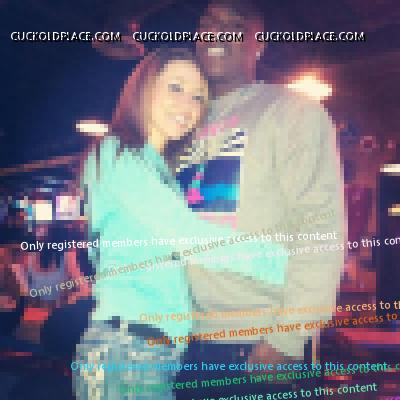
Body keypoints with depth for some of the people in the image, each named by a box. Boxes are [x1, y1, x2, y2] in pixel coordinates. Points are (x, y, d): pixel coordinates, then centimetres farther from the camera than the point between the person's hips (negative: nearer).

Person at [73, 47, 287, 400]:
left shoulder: (156, 166, 22)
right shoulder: (120, 155, -6)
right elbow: (188, 238, -17)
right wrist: (290, 265, -13)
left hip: (161, 352, 9)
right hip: (126, 351, -9)